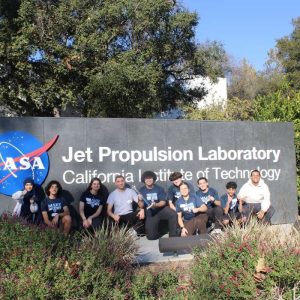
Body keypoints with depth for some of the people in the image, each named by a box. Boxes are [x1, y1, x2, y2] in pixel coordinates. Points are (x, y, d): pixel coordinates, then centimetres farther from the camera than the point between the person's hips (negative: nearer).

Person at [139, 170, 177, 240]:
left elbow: (163, 202, -6)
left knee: (173, 214, -29)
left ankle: (173, 235, -13)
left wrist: (156, 205, -26)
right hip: (150, 213, 0)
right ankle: (156, 232, 26)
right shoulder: (142, 190, 1)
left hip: (161, 209, 1)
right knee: (151, 236, -11)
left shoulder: (159, 188, 1)